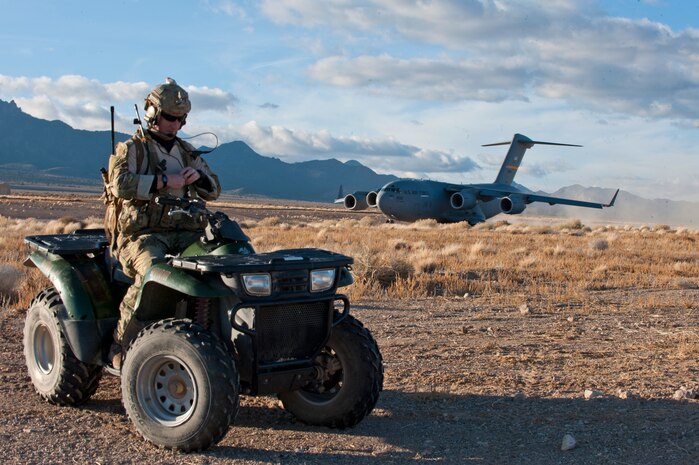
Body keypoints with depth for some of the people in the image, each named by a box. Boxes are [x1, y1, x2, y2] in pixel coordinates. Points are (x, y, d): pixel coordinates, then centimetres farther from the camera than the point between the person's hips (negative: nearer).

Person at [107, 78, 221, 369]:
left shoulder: (186, 152, 22)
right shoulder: (131, 149, 5)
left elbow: (213, 191, 18)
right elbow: (120, 184, -14)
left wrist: (198, 177, -4)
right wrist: (163, 181, -19)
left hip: (185, 233, 5)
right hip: (143, 234, -5)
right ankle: (121, 344, -21)